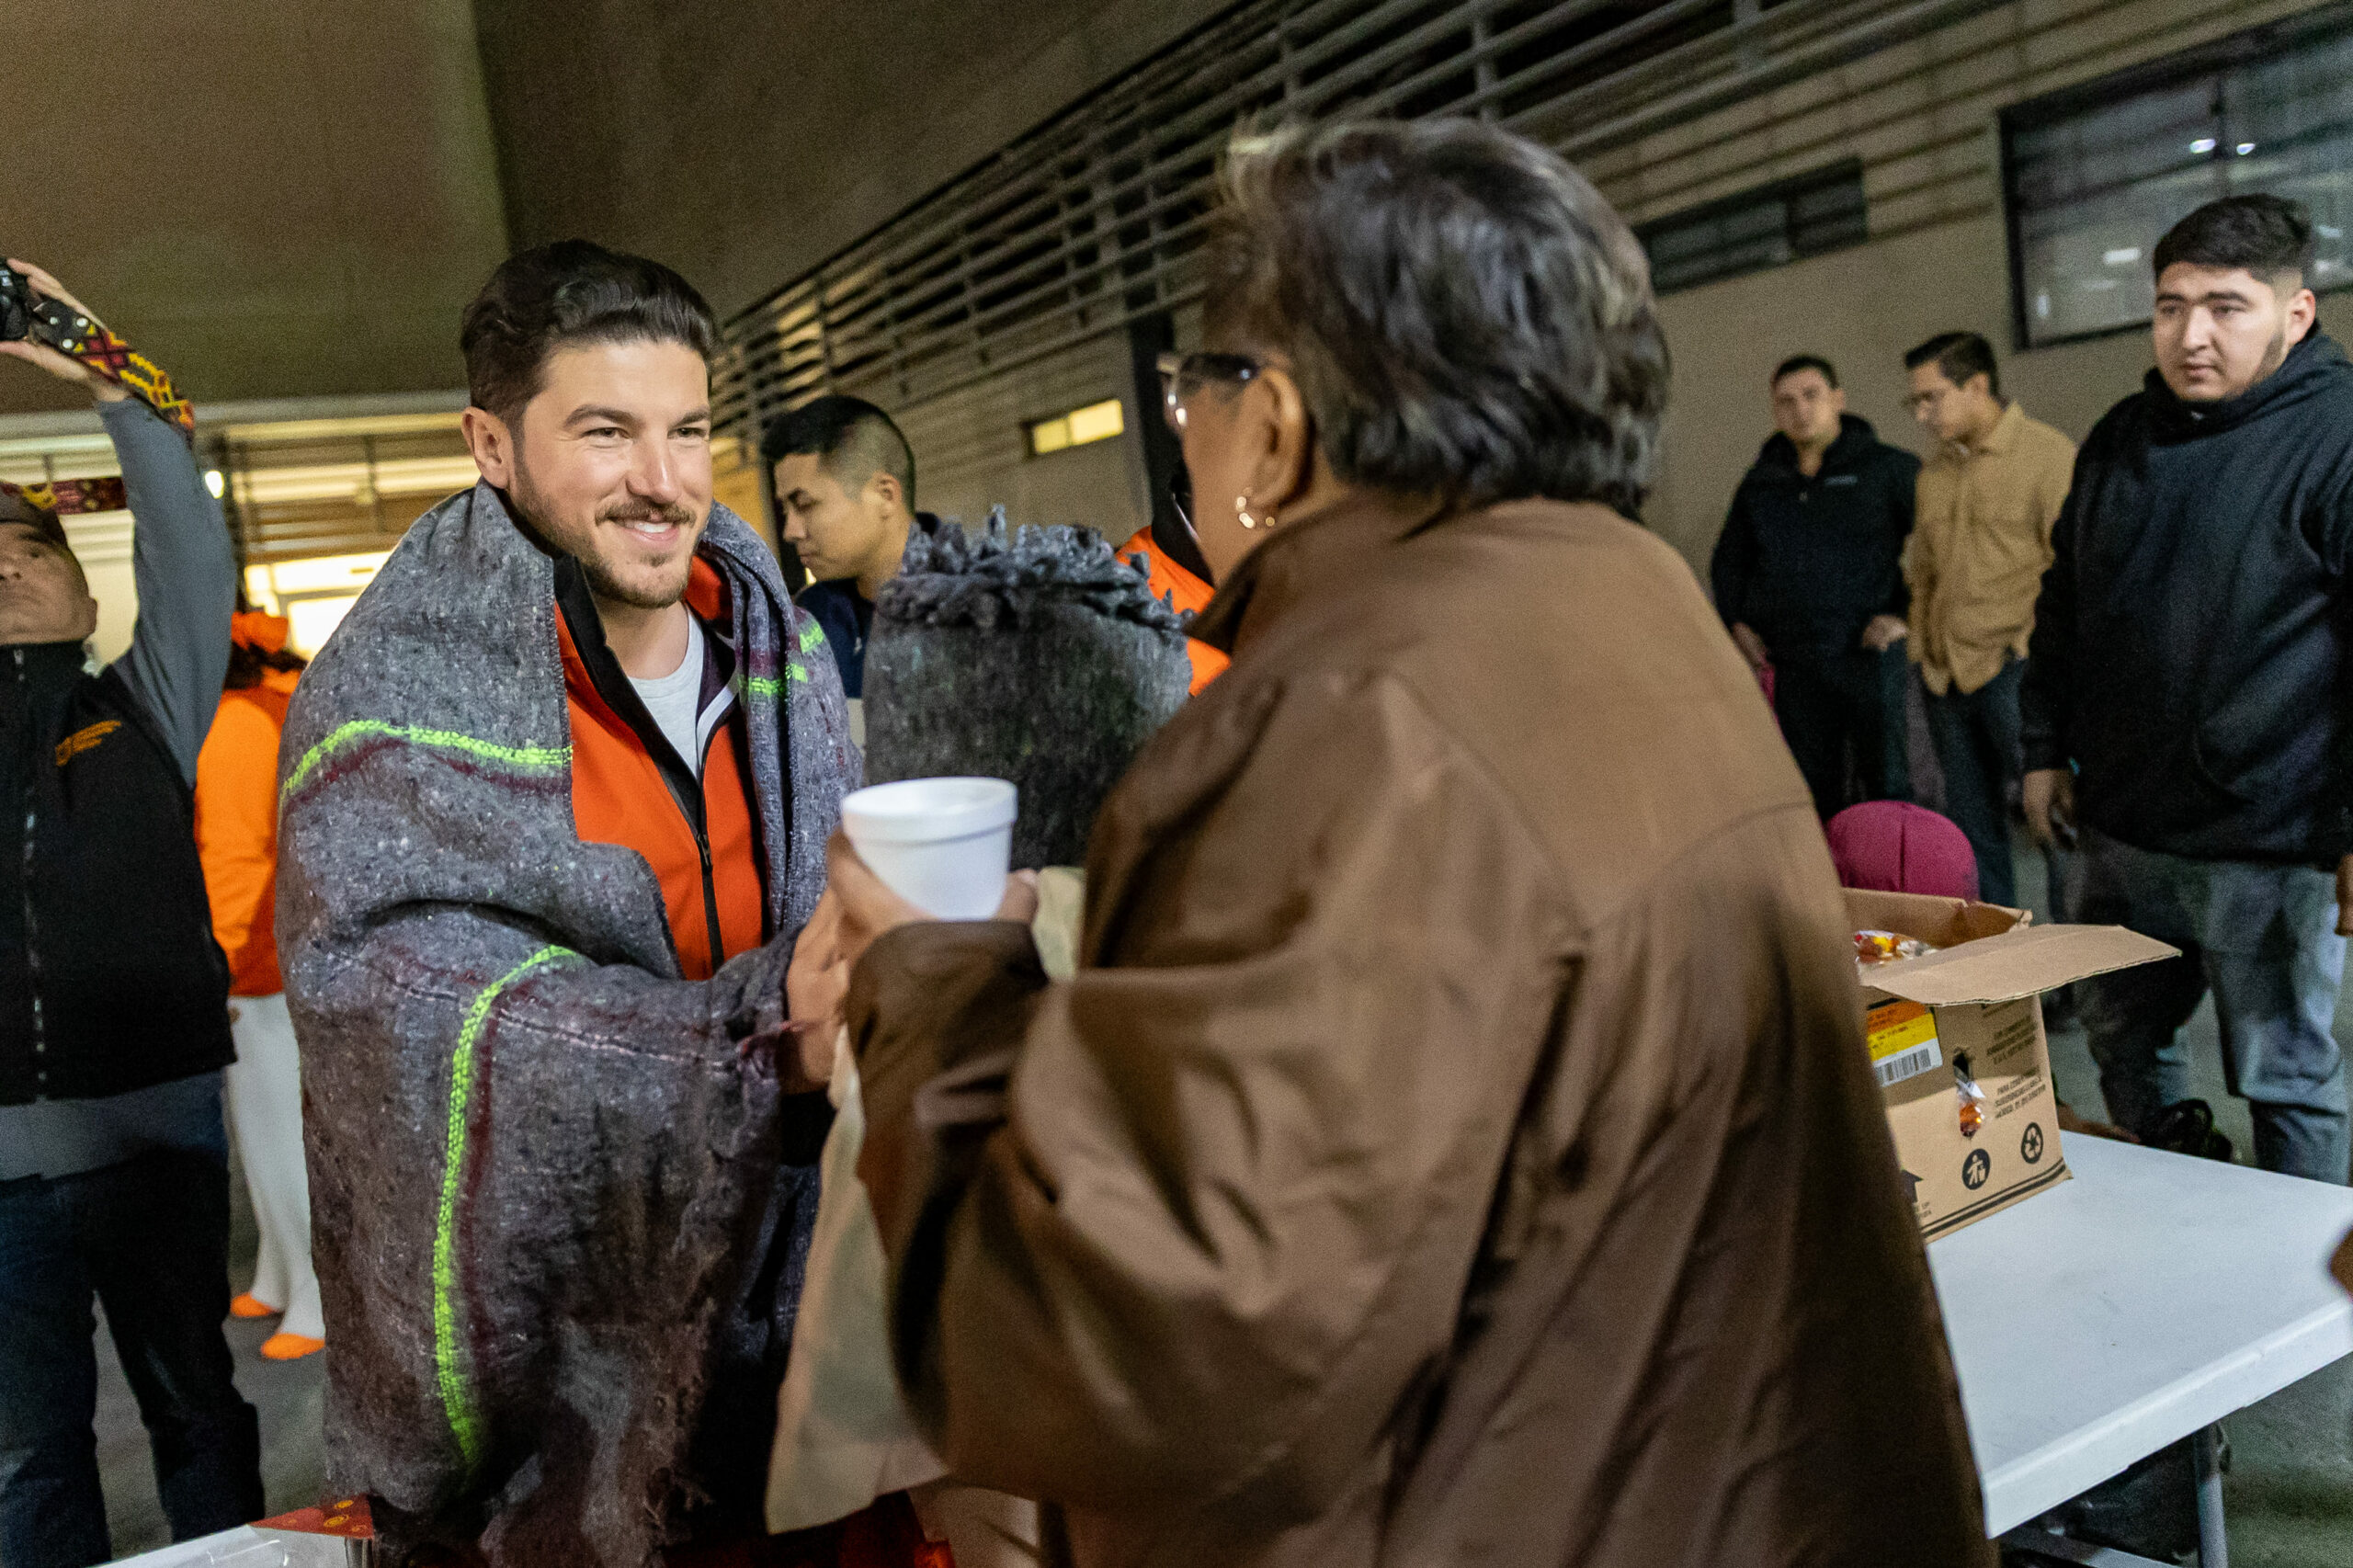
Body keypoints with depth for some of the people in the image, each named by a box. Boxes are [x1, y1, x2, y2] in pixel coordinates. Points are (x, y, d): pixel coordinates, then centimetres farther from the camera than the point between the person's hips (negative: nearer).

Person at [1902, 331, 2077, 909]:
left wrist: (2033, 645, -13)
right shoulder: (1934, 473, 15)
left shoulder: (2050, 455, -6)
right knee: (1971, 827, 12)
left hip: (2015, 667, -7)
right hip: (1946, 674, 7)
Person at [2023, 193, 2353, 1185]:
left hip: (2269, 850, -7)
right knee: (2121, 1046, 19)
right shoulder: (2121, 437, 9)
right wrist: (2046, 750, 13)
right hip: (2121, 830, 7)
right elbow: (2063, 606, 18)